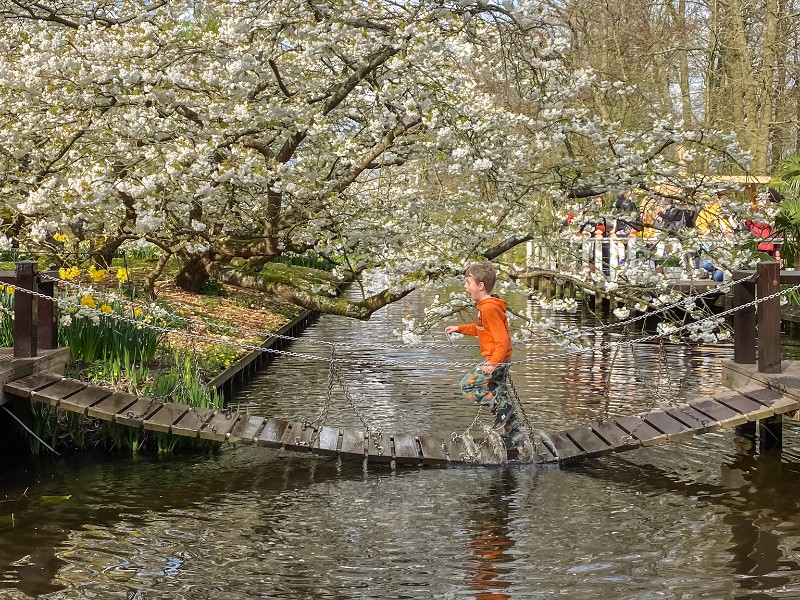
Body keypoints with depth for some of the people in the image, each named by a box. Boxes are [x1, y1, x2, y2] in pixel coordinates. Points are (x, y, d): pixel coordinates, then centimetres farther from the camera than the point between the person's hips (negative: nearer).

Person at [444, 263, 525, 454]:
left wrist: (494, 362, -31)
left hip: (496, 360, -10)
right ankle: (514, 436, 20)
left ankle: (503, 408, -5)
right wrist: (460, 328, 19)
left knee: (468, 385, -7)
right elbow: (481, 329, 26)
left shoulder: (489, 308, -23)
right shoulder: (485, 305, 10)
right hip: (498, 360, 10)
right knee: (498, 394, 15)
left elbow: (502, 339, -26)